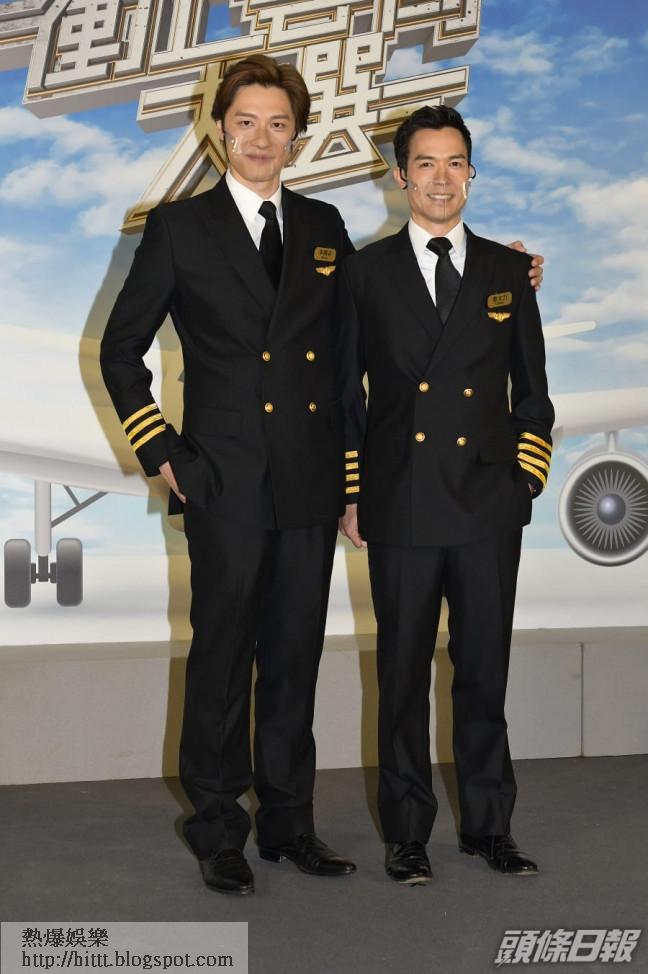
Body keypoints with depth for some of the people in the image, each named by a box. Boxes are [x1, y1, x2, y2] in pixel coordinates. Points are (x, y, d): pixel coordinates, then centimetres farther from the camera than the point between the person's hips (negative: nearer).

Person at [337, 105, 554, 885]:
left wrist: (526, 477, 4)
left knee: (485, 673, 8)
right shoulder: (366, 271, 6)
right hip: (400, 509, -1)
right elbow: (345, 390, 7)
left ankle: (488, 825, 23)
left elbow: (532, 389, 14)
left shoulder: (510, 272, 9)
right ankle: (407, 833, 19)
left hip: (490, 507, 1)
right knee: (404, 674, 6)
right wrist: (350, 494, 3)